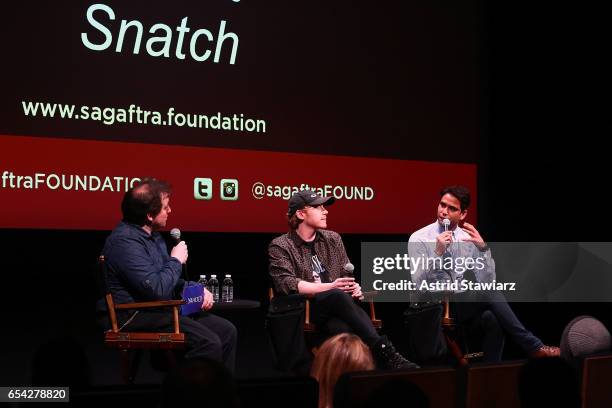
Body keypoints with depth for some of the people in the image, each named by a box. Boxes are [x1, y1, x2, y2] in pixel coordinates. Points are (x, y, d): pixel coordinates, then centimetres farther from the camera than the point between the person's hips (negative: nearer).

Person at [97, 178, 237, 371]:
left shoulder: (153, 235, 15)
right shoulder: (125, 241, -18)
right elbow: (158, 290, -25)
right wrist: (176, 260, -9)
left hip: (160, 310, 10)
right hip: (134, 317, -10)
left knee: (226, 331, -1)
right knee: (208, 342, -24)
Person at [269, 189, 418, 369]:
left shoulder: (333, 239, 21)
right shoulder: (280, 246, 5)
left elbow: (346, 275, 20)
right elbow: (286, 284, -10)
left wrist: (353, 287, -6)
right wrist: (329, 287, -19)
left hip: (336, 307, 4)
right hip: (304, 308, -4)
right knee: (338, 296, -37)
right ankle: (385, 352, -43)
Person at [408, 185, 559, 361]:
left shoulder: (468, 238, 5)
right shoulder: (419, 239, -5)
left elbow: (487, 281, -2)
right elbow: (419, 285, -15)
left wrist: (483, 248, -15)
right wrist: (438, 252, -24)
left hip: (466, 304, 4)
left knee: (493, 319, -31)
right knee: (488, 294, -28)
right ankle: (534, 346, -22)